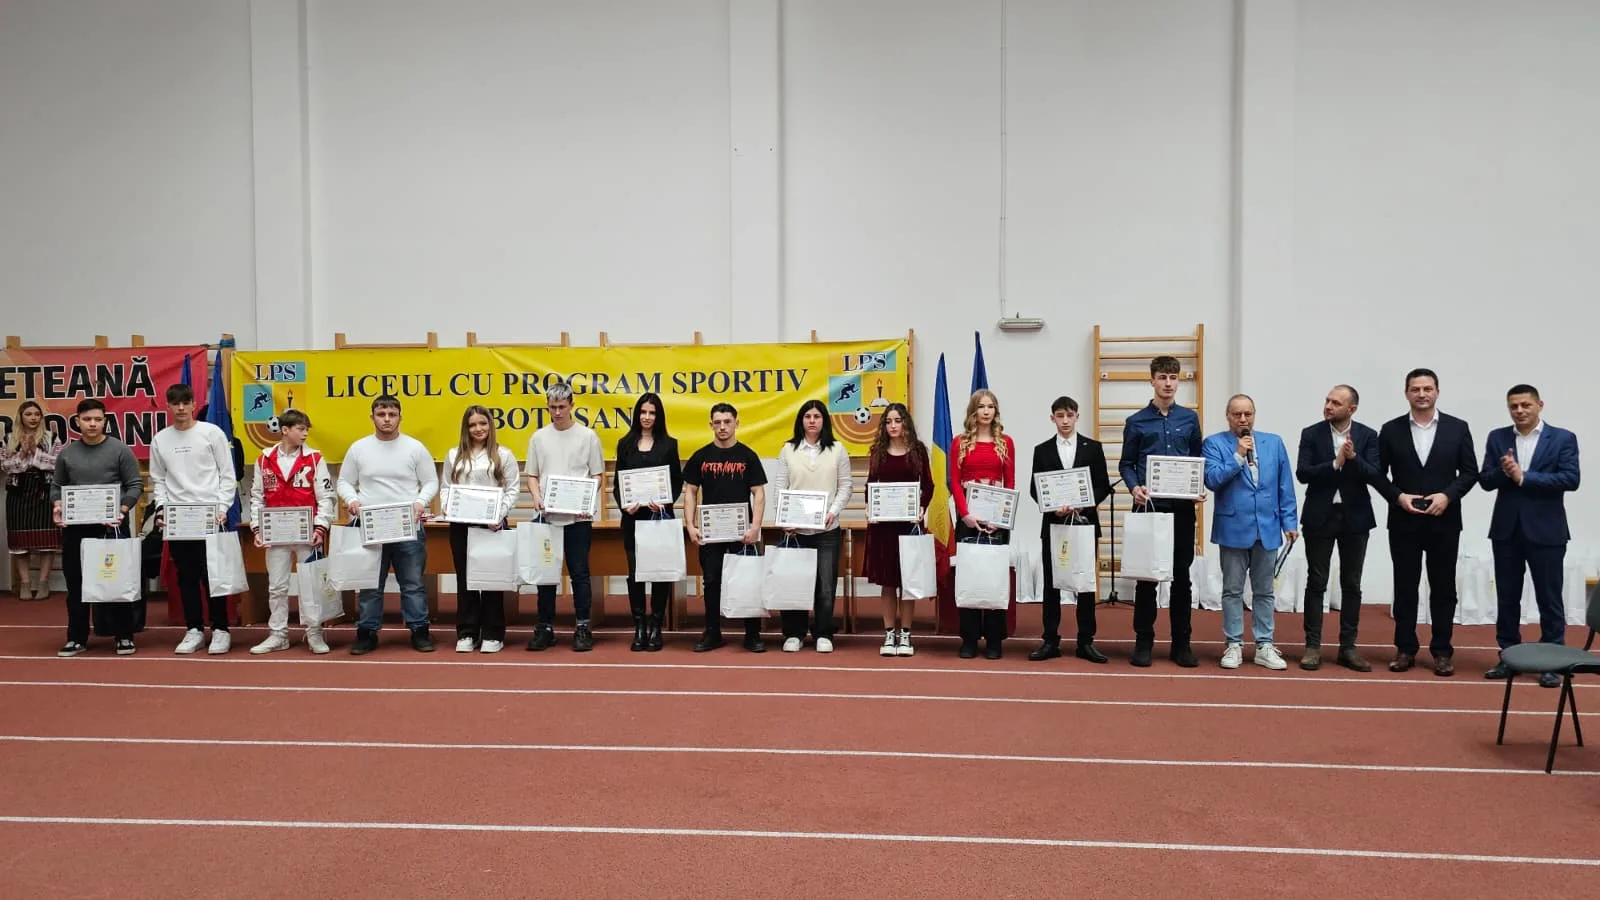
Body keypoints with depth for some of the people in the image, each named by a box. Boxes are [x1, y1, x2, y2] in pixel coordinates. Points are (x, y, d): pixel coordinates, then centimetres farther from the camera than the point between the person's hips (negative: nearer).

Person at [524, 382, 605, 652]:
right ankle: (545, 628, 15)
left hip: (578, 516, -2)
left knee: (579, 573, 1)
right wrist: (536, 496, -8)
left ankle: (583, 628, 8)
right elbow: (531, 475, 11)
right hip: (547, 515, 3)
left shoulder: (587, 436, 2)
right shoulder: (539, 437, 8)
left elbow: (596, 475, 3)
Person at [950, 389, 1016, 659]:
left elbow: (1010, 483, 4)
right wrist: (965, 514, -13)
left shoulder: (1006, 442, 6)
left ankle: (994, 640, 8)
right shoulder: (960, 442, 6)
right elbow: (954, 482, 0)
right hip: (968, 516, 0)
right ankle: (969, 639, 7)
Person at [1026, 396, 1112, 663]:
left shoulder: (1093, 447, 5)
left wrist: (1083, 505, -14)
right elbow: (1034, 490, 3)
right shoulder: (1042, 450, 7)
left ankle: (1086, 641, 10)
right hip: (1052, 524, 1)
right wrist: (1053, 508, -14)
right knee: (1051, 583, 3)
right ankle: (1051, 641, 9)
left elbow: (1103, 486, 2)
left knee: (1085, 582, 4)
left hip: (1085, 523, 0)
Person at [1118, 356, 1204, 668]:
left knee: (1182, 576, 6)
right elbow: (1126, 464, 5)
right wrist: (1134, 487, -14)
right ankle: (1143, 642, 12)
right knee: (1146, 576, 4)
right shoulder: (1136, 421, 3)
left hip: (1182, 508, 2)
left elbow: (1198, 460, 13)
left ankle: (1181, 643, 15)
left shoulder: (1189, 419, 8)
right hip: (1148, 506, -1)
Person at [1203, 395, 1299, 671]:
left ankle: (1264, 647, 15)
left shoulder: (1274, 442, 8)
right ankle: (1234, 645, 13)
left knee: (1264, 591, 9)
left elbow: (1285, 486, 7)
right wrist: (1238, 456, -17)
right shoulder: (1215, 443, -1)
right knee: (1233, 591, 5)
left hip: (1267, 527, 3)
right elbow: (1212, 480, -13)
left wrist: (1290, 521, 2)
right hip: (1233, 528, -2)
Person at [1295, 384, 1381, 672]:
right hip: (1320, 517, -1)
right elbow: (1302, 473, -10)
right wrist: (1335, 463, -21)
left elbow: (1374, 475, -9)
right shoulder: (1311, 434, -1)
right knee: (1316, 583, 3)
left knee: (1351, 584, 7)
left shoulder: (1367, 436, 1)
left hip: (1355, 518, 1)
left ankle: (1348, 647, 15)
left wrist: (1353, 458, -25)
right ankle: (1313, 646, 8)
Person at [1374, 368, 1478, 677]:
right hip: (1403, 521, 0)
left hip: (1444, 521, 0)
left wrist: (1448, 495, -13)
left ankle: (1442, 651, 14)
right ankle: (1405, 649, 14)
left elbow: (1470, 472, 2)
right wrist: (1398, 497, -12)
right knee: (1405, 587, 6)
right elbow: (1378, 473, 4)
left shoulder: (1457, 428, 2)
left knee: (1443, 588, 5)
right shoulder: (1391, 430, 2)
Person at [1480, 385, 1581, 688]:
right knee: (1507, 598, 9)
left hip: (1546, 530, -3)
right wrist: (1504, 472, -18)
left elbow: (1570, 479, -13)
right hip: (1506, 529, 3)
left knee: (1549, 599, 3)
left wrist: (1523, 477, -16)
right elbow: (1486, 480, 2)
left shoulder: (1563, 438, -1)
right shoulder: (1497, 438, 7)